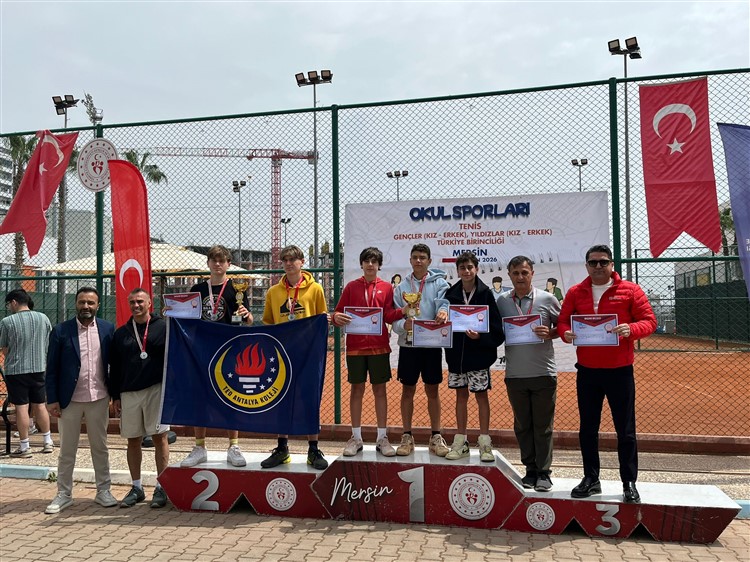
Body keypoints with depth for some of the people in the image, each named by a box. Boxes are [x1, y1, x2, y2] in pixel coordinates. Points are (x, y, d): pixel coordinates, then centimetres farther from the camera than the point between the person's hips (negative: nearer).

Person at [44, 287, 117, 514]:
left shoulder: (107, 329, 1)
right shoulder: (61, 331, -3)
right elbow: (52, 369, -2)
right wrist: (52, 399, -6)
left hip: (99, 398, 1)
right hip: (69, 399, -1)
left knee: (100, 447, 12)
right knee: (67, 450, 11)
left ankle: (103, 490, 23)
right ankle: (64, 494, 24)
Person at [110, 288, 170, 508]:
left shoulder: (163, 327, 0)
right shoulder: (121, 333, 11)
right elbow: (114, 367, 13)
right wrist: (115, 396, 8)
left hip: (156, 390, -4)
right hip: (128, 393, 4)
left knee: (159, 437, -2)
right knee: (133, 440, 9)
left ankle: (161, 487, 7)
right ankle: (136, 488, 20)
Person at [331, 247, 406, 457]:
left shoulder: (386, 287, 6)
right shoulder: (351, 286, 7)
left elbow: (389, 316, -1)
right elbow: (338, 312, 5)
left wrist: (403, 311, -19)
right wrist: (336, 318, -17)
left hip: (379, 346, 0)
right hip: (355, 346, 0)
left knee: (380, 389, 4)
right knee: (357, 389, 5)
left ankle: (382, 438, 12)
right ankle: (356, 438, 15)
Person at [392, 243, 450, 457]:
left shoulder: (439, 283, 2)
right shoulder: (402, 286, 7)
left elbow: (444, 302, -15)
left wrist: (443, 311, -38)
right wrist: (403, 324, -21)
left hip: (432, 344, -1)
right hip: (408, 344, 1)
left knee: (432, 390, 8)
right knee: (408, 391, 7)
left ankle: (436, 436, 18)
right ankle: (407, 437, 17)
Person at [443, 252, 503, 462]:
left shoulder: (485, 293, -6)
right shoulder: (451, 294, 3)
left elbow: (495, 326, -9)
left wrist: (480, 336, -23)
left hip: (479, 354, -3)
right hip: (456, 353, 3)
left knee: (481, 395, 5)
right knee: (461, 395, 11)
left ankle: (485, 443, 15)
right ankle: (461, 442, 20)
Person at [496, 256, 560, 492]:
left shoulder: (548, 299, -1)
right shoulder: (502, 301, 4)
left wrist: (549, 333, -14)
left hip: (543, 373, -2)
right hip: (514, 374, 2)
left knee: (543, 426, 5)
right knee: (522, 426, 11)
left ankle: (544, 473, 16)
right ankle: (531, 470, 23)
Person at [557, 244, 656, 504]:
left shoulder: (630, 290, -1)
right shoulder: (575, 293, 7)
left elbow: (649, 320, -2)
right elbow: (562, 321, 9)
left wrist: (631, 329, -22)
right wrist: (566, 333, -14)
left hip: (620, 370, -2)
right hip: (586, 371, 3)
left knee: (625, 429, 4)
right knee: (587, 428, 10)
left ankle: (629, 483, 17)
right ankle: (591, 479, 23)